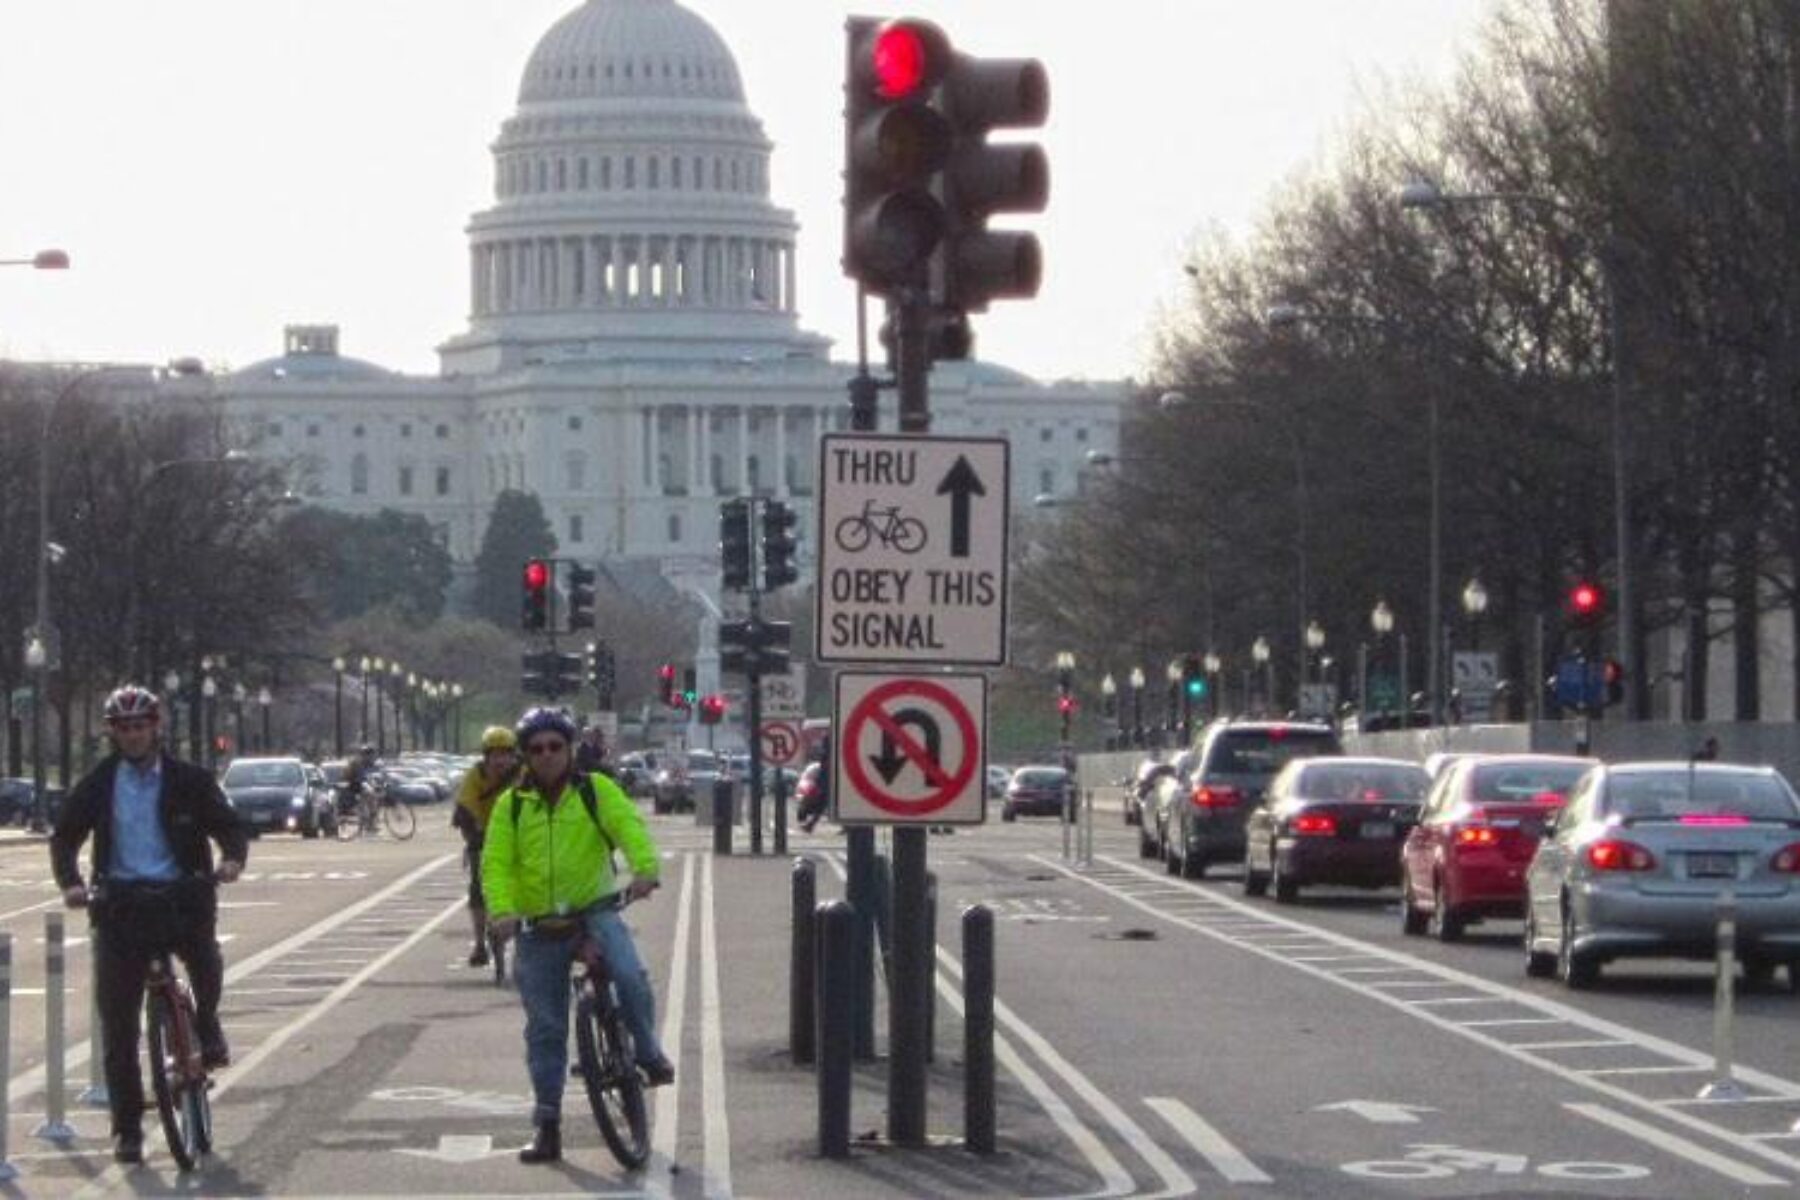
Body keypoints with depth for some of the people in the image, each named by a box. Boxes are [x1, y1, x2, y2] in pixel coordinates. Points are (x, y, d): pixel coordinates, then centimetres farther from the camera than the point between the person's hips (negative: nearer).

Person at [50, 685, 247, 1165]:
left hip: (181, 895, -1)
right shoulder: (97, 786, 7)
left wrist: (232, 858, -18)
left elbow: (228, 825, 5)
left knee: (203, 949, -32)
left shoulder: (190, 781, 5)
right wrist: (70, 882, -13)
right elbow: (64, 837, 6)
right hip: (120, 902, 1)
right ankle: (126, 1128, 5)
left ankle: (207, 1025, 1)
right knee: (118, 1023, -3)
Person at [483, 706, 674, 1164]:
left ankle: (650, 1054, -3)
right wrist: (502, 911, -22)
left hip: (594, 909, -2)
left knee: (630, 976, -29)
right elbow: (496, 863, -3)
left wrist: (644, 868, -35)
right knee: (545, 1028, 4)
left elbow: (628, 825, -15)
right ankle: (547, 1124, 11)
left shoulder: (595, 790, 1)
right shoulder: (511, 805, 5)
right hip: (539, 926, 2)